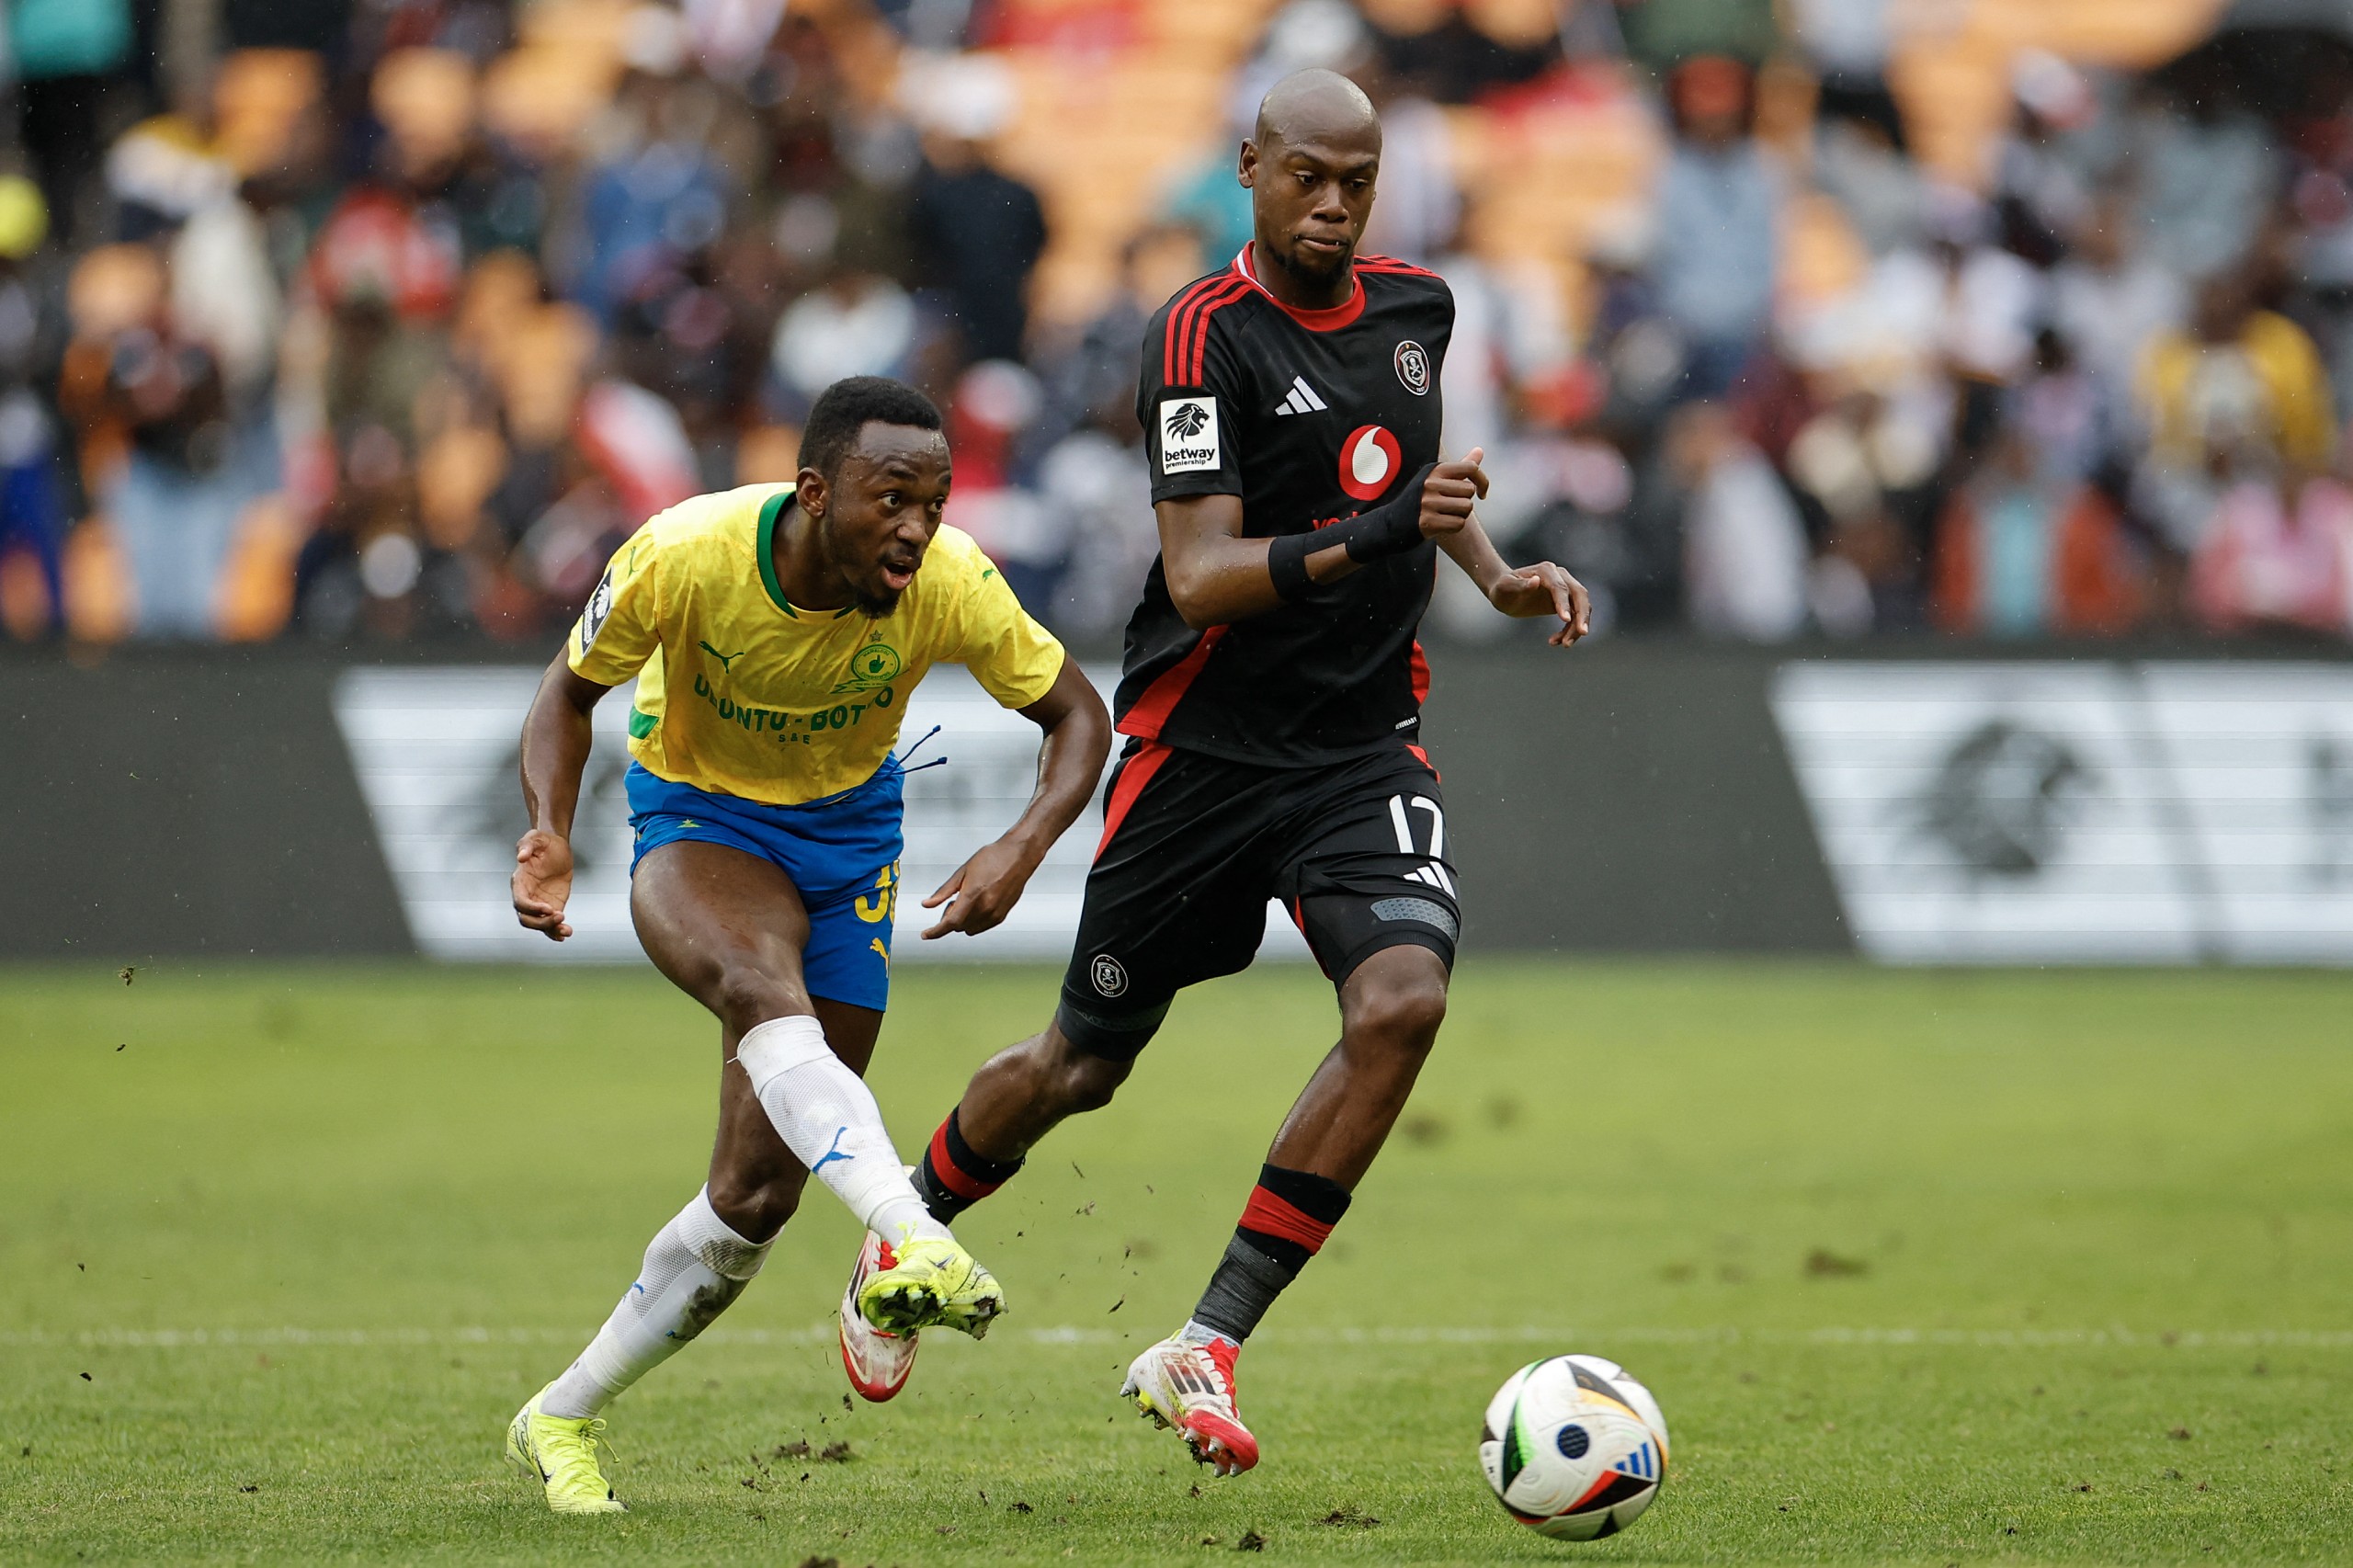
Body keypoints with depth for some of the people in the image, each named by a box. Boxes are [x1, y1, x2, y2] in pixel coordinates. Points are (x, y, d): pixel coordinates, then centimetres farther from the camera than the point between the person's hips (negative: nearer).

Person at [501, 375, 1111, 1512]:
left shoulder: (949, 585, -24)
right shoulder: (684, 556, -27)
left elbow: (1077, 715, -9)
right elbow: (571, 691, -9)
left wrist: (1024, 849, -28)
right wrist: (549, 833, -27)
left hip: (847, 831, 3)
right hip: (697, 823, -2)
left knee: (757, 1192, -1)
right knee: (762, 989, -40)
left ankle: (562, 1418, 16)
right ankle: (913, 1241, -57)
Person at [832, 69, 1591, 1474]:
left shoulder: (1416, 305, 5)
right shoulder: (1208, 334, -16)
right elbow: (1200, 577, -24)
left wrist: (1497, 572, 10)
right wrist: (1375, 534, -36)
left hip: (1366, 746, 4)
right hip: (1204, 745, -4)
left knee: (1403, 1000, -23)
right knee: (1082, 1065, 9)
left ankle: (1207, 1347, -16)